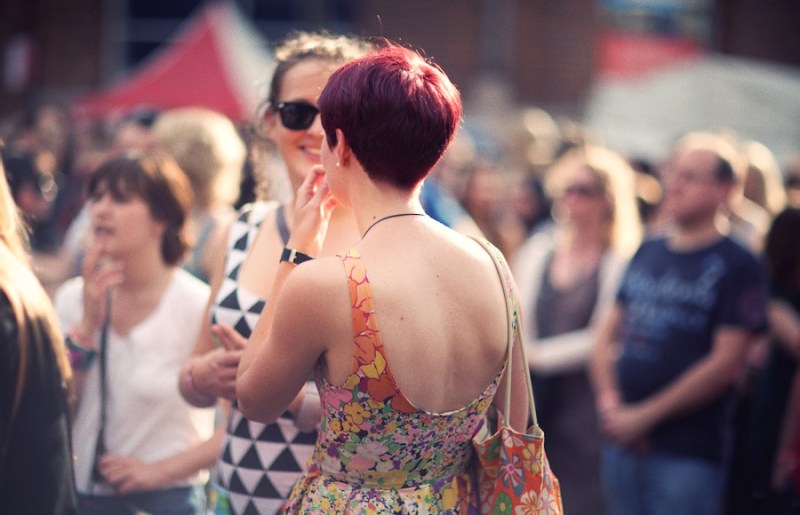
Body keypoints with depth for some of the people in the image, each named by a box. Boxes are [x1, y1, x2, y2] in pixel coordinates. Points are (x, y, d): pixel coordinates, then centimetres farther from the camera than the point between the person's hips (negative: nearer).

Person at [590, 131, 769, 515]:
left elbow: (726, 363, -13)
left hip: (689, 453, -6)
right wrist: (609, 402, -3)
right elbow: (609, 335, 15)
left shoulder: (738, 266, -5)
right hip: (622, 441, 6)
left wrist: (645, 416, -12)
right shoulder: (647, 253, 13)